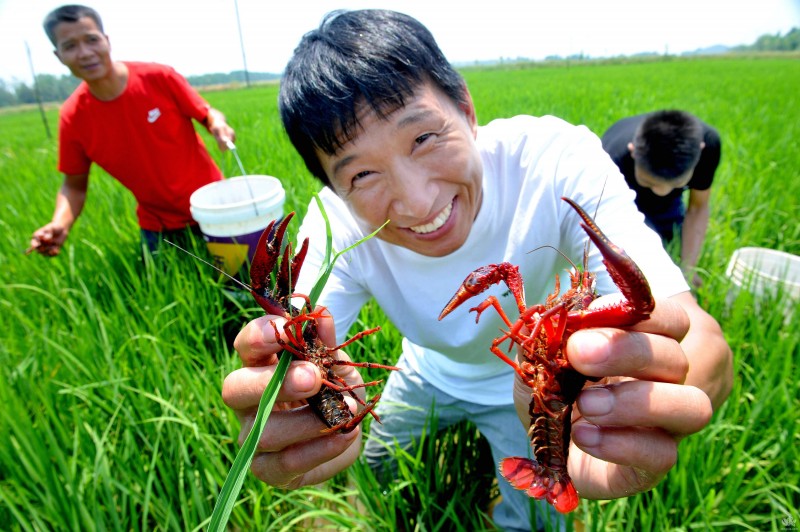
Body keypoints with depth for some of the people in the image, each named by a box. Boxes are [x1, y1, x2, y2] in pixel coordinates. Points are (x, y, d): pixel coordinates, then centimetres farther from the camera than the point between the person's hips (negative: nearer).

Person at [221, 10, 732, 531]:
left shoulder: (558, 161, -35)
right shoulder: (336, 225, -28)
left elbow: (701, 338, -40)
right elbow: (301, 369, -32)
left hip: (532, 385, -1)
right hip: (429, 372, 2)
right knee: (376, 478, 25)